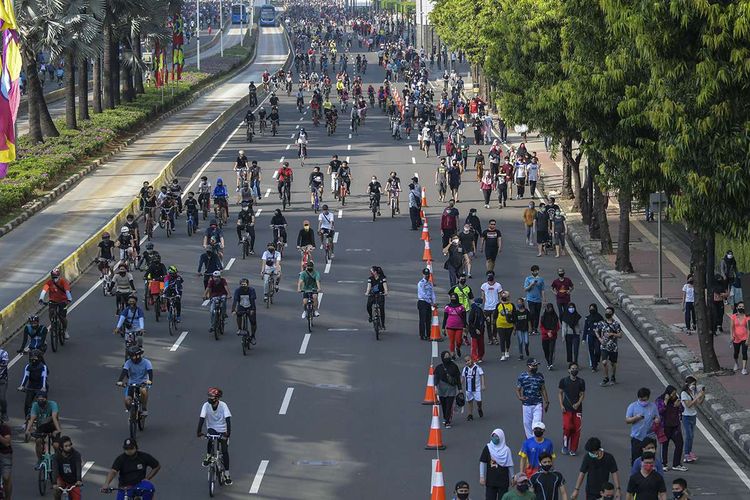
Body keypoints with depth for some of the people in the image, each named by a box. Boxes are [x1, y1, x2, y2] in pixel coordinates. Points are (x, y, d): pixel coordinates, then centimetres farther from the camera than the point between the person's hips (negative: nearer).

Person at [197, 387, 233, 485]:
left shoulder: (223, 405, -20)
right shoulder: (206, 405, -16)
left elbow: (227, 419, -25)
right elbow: (202, 418, -21)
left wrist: (228, 432, -38)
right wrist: (199, 431, -33)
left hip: (222, 431, -2)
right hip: (212, 429, 2)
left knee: (225, 451, -8)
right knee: (210, 440, -28)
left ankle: (227, 474, 1)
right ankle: (208, 457, 1)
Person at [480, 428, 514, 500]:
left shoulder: (506, 450, -1)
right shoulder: (487, 448, 0)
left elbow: (510, 466, 3)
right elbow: (482, 462, 1)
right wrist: (482, 477, -4)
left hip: (503, 481, 0)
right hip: (490, 480, 0)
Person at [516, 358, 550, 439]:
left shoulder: (540, 376, 3)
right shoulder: (522, 377, -3)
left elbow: (543, 389, 10)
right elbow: (517, 389, 1)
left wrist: (546, 402, 8)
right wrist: (520, 397, -19)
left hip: (538, 405, 0)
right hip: (526, 404, 0)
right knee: (527, 424, 7)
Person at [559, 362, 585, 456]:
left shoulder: (581, 381, 3)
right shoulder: (564, 380, 0)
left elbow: (582, 394, 8)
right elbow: (560, 393, 7)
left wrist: (578, 403, -8)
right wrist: (561, 405, -4)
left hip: (577, 408, 2)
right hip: (567, 409, -2)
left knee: (577, 429, -2)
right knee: (567, 427, -13)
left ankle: (573, 449, 8)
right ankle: (565, 446, 8)